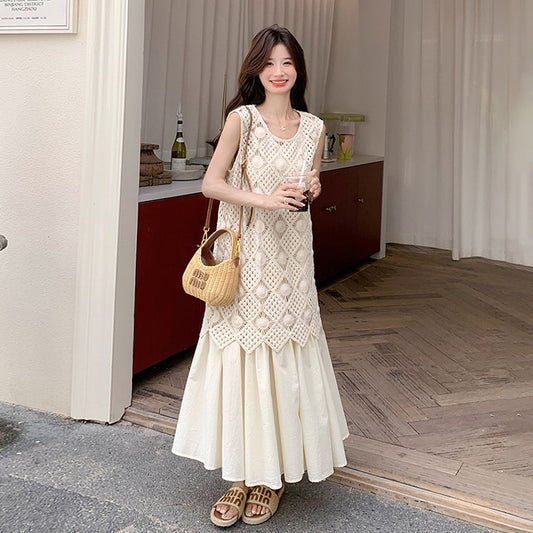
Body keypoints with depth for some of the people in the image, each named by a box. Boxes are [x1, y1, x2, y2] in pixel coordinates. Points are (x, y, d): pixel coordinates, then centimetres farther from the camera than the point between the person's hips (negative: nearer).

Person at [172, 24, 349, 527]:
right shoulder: (242, 118, -3)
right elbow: (210, 183, -6)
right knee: (239, 359, 1)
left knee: (283, 362, 6)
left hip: (290, 254, 3)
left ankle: (273, 474, 20)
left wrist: (311, 190, -3)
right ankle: (241, 476, 14)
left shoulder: (313, 127, 7)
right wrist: (264, 199, -18)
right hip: (244, 254, -2)